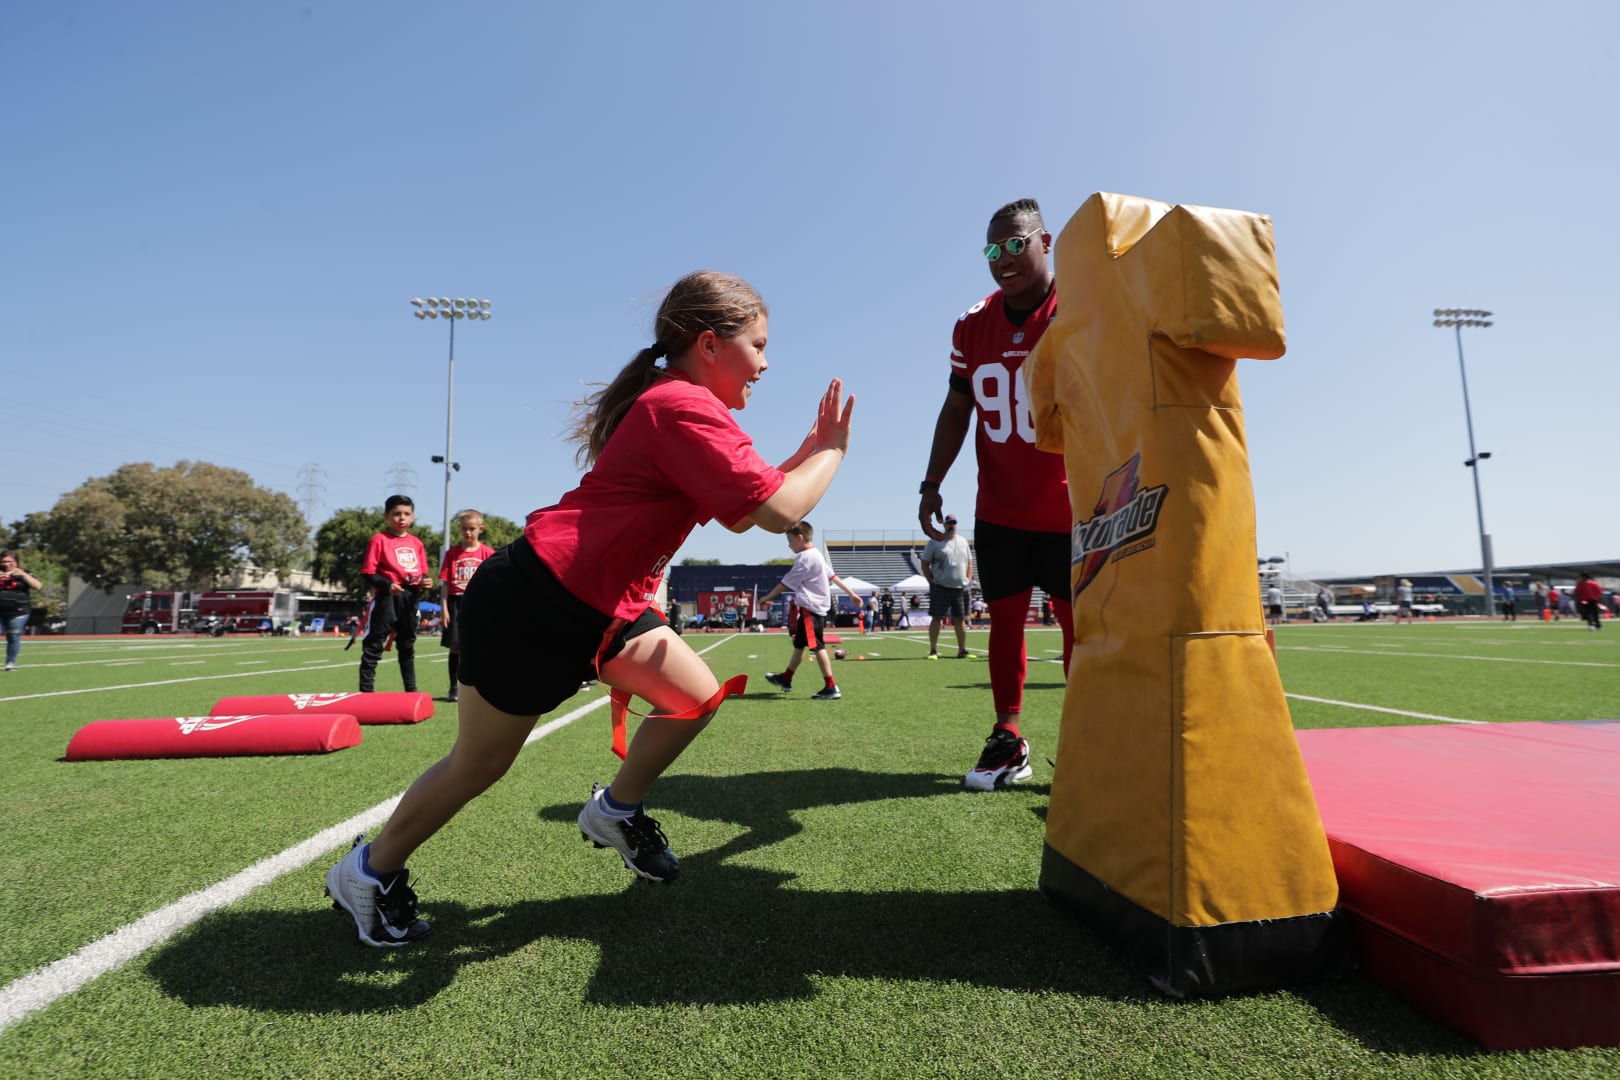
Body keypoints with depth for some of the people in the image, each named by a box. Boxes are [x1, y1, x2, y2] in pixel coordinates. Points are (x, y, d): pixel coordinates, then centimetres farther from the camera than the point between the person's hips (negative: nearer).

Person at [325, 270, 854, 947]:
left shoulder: (676, 403, 9)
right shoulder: (685, 408, -22)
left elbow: (739, 516, 12)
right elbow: (777, 512, -28)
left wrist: (807, 453, 5)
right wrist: (832, 452, -10)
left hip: (600, 604, 9)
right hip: (531, 605, -9)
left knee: (697, 698, 3)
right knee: (478, 765, 9)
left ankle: (615, 812, 26)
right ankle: (370, 871, 35)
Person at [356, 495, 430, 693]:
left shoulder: (416, 543, 10)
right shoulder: (379, 540, -6)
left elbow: (423, 572, 14)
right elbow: (368, 572, -10)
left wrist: (424, 581, -7)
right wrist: (387, 585, -24)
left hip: (410, 598, 6)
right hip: (387, 597, -6)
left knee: (407, 645, 16)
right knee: (374, 645, -2)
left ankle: (411, 690, 27)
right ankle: (366, 690, 3)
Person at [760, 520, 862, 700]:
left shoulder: (805, 557, -15)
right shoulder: (817, 555, 14)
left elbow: (786, 583, -13)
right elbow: (832, 576, 16)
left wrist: (767, 598, -3)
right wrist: (851, 593, 16)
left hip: (809, 608, -10)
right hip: (815, 606, 10)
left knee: (817, 646, -9)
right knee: (799, 644, 20)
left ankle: (831, 688, -7)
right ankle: (786, 679, 34)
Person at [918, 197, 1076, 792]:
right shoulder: (973, 324, 5)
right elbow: (957, 409, 11)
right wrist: (931, 484, 6)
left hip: (1070, 507, -3)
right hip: (999, 510, 4)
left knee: (1078, 623, 3)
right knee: (1005, 617, 6)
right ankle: (1007, 741, 18)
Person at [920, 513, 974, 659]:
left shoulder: (963, 542, 13)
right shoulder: (934, 542, -1)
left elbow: (969, 563, 18)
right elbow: (925, 564, -1)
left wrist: (968, 580, 5)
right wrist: (933, 582, -8)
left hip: (961, 588, 4)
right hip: (941, 588, -4)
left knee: (960, 619, 7)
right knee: (936, 618, -3)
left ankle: (962, 650, 14)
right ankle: (933, 651, 3)